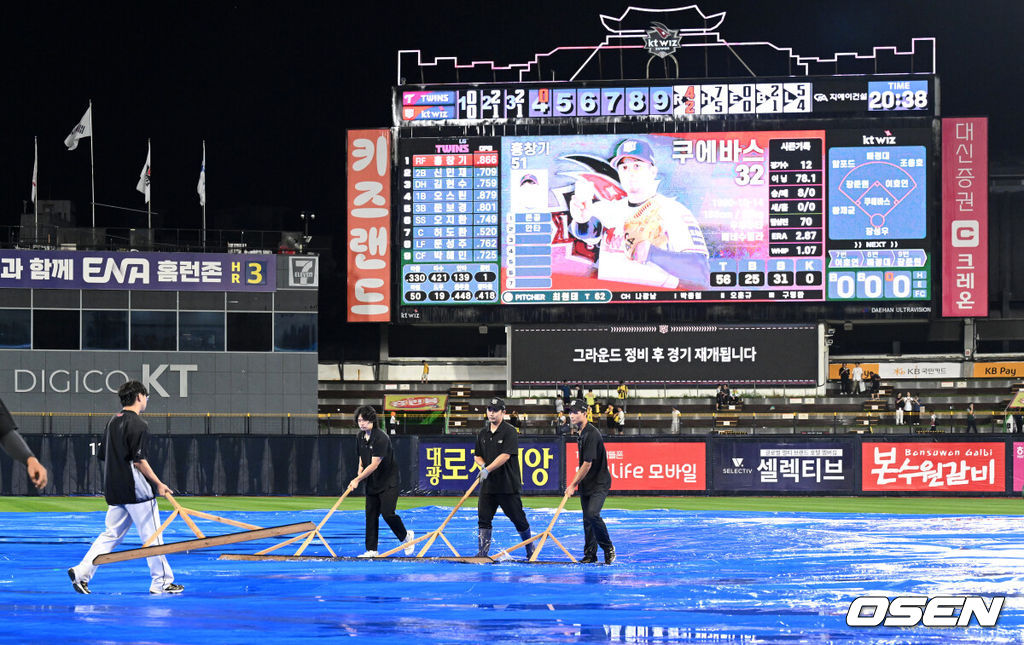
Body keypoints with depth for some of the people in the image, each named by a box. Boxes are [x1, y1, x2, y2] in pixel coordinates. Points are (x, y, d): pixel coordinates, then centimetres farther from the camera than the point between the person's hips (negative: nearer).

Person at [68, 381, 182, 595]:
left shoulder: (112, 422, 13)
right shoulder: (138, 424, -13)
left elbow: (103, 456, 17)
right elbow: (139, 460, -18)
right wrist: (158, 484, -12)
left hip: (114, 489, 8)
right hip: (137, 490, -8)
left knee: (111, 534, 11)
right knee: (152, 536, 1)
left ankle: (82, 572, -1)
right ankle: (161, 582, 7)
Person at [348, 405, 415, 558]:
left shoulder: (381, 438, -22)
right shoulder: (360, 436, 4)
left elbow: (374, 465, -23)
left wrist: (357, 480, -19)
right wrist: (359, 474, 0)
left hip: (388, 482, -7)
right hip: (372, 482, 7)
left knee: (387, 513, -14)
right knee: (371, 514, 2)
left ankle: (406, 536, 12)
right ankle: (371, 550, 4)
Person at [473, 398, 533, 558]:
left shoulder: (509, 432, -8)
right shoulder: (483, 434, 12)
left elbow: (505, 455, -17)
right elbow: (477, 456, 18)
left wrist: (488, 469, -23)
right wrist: (483, 465, -4)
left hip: (508, 484, -5)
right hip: (488, 485, 5)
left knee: (518, 518, 3)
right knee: (483, 518, -2)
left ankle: (530, 549, 22)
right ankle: (482, 553, 1)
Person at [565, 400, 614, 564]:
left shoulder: (592, 434, -21)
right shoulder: (581, 434, 10)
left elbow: (587, 464, -22)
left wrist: (573, 484, -18)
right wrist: (576, 484, 18)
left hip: (599, 484, -9)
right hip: (586, 485, 9)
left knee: (592, 514, -22)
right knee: (587, 519, 8)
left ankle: (608, 548, -5)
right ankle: (590, 554, 14)